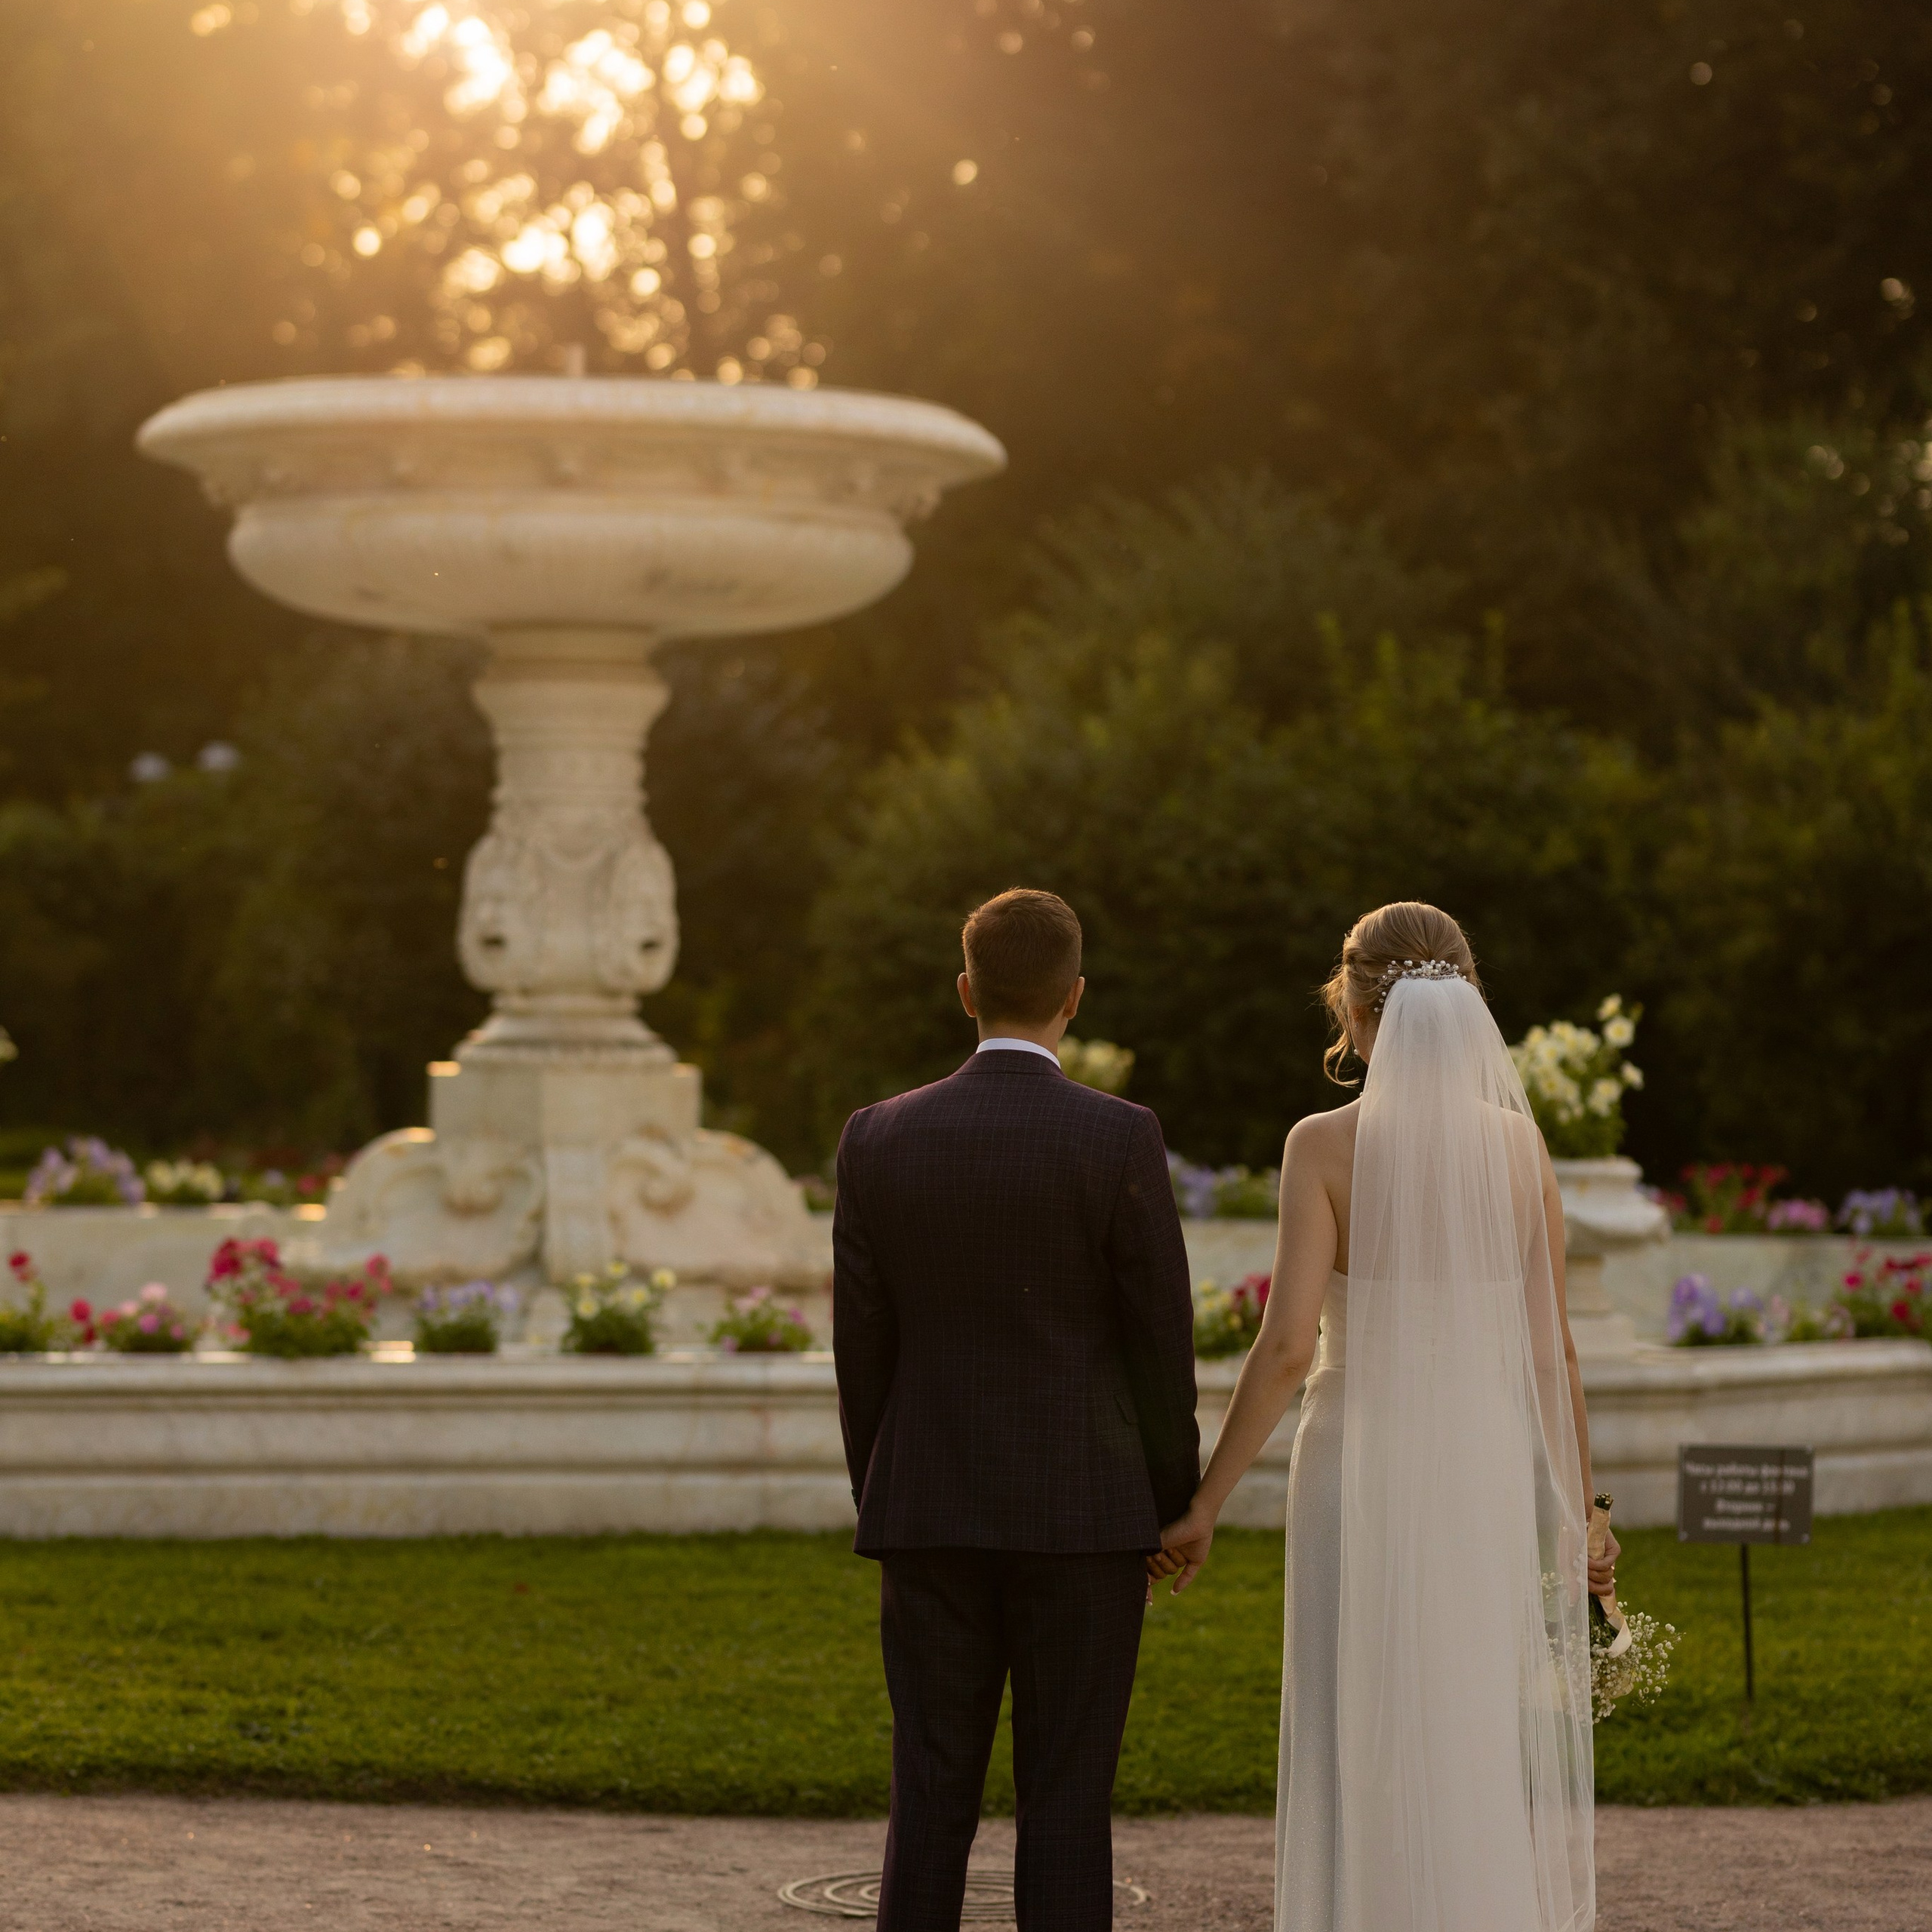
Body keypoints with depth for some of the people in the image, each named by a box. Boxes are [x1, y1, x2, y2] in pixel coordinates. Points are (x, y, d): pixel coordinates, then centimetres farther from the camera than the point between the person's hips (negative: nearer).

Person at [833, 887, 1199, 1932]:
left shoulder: (879, 1138, 0)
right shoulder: (1120, 1138, -9)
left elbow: (861, 1345, 4)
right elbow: (1161, 1340, -6)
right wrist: (1174, 1507, 6)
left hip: (930, 1515, 3)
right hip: (1082, 1513, -2)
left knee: (931, 1799, 7)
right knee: (1066, 1804, 2)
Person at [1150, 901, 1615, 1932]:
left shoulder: (1326, 1145, -9)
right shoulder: (1520, 1143, 1)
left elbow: (1286, 1346, -14)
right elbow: (1552, 1352, 2)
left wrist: (1205, 1506, -7)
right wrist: (1578, 1511, 11)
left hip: (1365, 1478, -3)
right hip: (1494, 1475, 3)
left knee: (1371, 1781, 4)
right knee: (1498, 1777, 10)